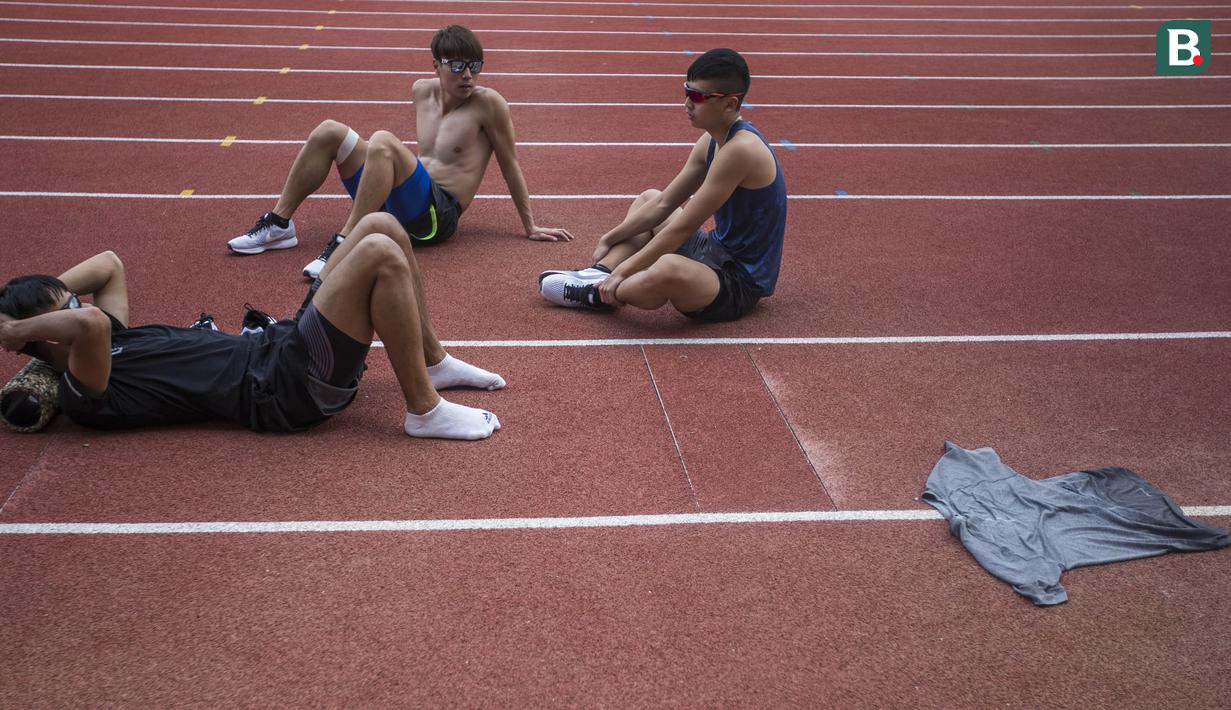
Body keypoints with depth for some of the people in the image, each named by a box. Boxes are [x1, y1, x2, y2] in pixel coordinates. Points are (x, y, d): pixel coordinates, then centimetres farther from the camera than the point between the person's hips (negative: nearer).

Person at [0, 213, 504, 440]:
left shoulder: (112, 343, 16)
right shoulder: (84, 393, -12)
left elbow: (109, 263, 26)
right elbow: (89, 322, -34)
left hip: (279, 346, 10)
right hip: (287, 389, -10)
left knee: (382, 225, 6)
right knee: (380, 255, -23)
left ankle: (434, 362, 18)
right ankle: (425, 410, -14)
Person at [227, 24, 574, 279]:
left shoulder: (488, 104, -7)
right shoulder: (422, 91, 12)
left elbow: (510, 165, -2)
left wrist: (530, 227, 2)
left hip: (437, 213, -7)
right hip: (397, 204, 7)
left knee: (382, 141, -32)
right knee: (329, 131, 1)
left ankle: (344, 244, -37)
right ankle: (278, 225, 2)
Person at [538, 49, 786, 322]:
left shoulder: (740, 149, -26)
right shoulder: (711, 141, 4)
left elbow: (682, 227, -24)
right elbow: (664, 204, 12)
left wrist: (623, 270, -19)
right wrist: (609, 240, 10)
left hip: (740, 283, -10)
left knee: (669, 268, -41)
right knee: (649, 198, 23)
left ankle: (600, 294, -12)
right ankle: (600, 275, 3)